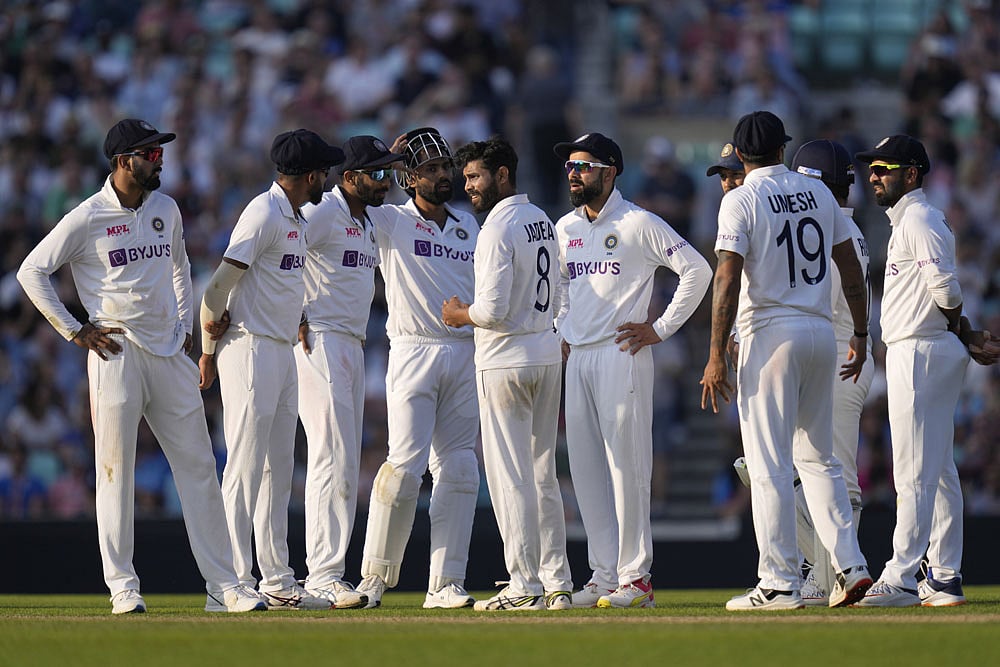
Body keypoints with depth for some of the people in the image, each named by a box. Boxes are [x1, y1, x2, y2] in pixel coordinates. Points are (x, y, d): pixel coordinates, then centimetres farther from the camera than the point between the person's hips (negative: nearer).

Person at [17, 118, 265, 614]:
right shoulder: (87, 219, -7)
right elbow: (31, 271, -5)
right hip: (116, 353, -6)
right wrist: (74, 331, -7)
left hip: (169, 353, 6)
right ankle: (122, 586, 0)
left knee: (198, 465, 3)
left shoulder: (166, 210, 12)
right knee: (116, 471, -4)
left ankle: (223, 583, 6)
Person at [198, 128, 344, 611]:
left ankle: (277, 583, 15)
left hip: (283, 352, 10)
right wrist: (209, 349, -10)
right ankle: (236, 582, -8)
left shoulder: (297, 218, 16)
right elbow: (224, 278, -17)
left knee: (278, 470, 11)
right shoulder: (264, 213, -14)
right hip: (251, 350, -10)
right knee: (245, 468, -8)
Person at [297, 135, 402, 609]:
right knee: (334, 459, -13)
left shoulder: (368, 223, 17)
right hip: (320, 344, -10)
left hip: (353, 349, 10)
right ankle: (323, 575, -13)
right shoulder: (323, 213, -11)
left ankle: (328, 573, 12)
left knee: (345, 464, 9)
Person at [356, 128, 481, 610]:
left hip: (465, 355, 5)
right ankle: (375, 575, -4)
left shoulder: (469, 226, 16)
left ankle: (446, 583, 3)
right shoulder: (390, 222, 2)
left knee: (459, 469, 1)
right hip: (414, 352, -5)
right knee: (407, 463, -13)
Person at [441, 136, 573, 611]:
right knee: (543, 475, 13)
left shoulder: (498, 229, -17)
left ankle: (525, 586, -4)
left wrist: (458, 314, -3)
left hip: (506, 362, -9)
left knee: (511, 477, -4)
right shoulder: (542, 221, 11)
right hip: (547, 353, 9)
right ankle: (557, 584, 13)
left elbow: (493, 309, -23)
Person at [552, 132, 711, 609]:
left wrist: (661, 328, -10)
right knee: (586, 470, 5)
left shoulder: (638, 224, -6)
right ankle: (604, 575, 9)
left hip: (622, 354, -7)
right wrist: (562, 333, 17)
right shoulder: (565, 229, 15)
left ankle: (635, 578, -7)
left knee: (626, 466, -8)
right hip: (577, 357, 7)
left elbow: (697, 269, -9)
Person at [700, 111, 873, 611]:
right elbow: (851, 269, 13)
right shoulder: (818, 193, 10)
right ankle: (850, 566, 7)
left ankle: (779, 584, -6)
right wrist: (860, 334, 21)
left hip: (771, 336, -6)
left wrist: (716, 356, -14)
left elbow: (728, 280, -14)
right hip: (821, 334, 6)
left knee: (769, 467, -4)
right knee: (818, 457, 15)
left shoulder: (741, 200, -7)